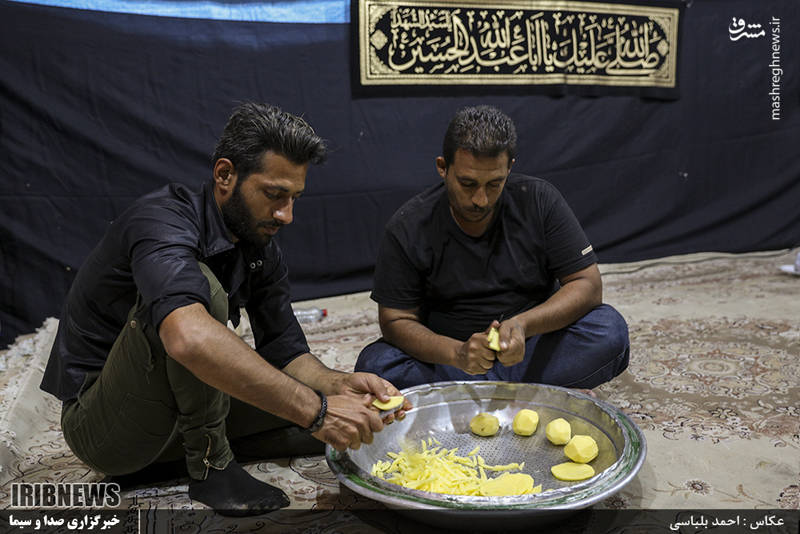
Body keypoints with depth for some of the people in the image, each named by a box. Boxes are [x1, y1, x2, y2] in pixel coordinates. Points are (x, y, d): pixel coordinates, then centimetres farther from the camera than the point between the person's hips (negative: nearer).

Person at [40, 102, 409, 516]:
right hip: (97, 425, -7)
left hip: (179, 408, 7)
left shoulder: (261, 252, -2)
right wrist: (314, 409, -45)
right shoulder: (162, 221, -27)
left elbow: (285, 354, -2)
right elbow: (189, 338, -47)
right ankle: (210, 463, -18)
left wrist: (341, 384, -23)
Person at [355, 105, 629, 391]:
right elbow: (396, 320, -10)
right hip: (449, 355, 1)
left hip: (532, 353, 0)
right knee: (374, 365, -28)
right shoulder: (406, 228, -10)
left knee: (609, 329, -24)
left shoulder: (539, 200, -8)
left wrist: (522, 325, -26)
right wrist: (457, 353, -29)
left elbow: (588, 285, -8)